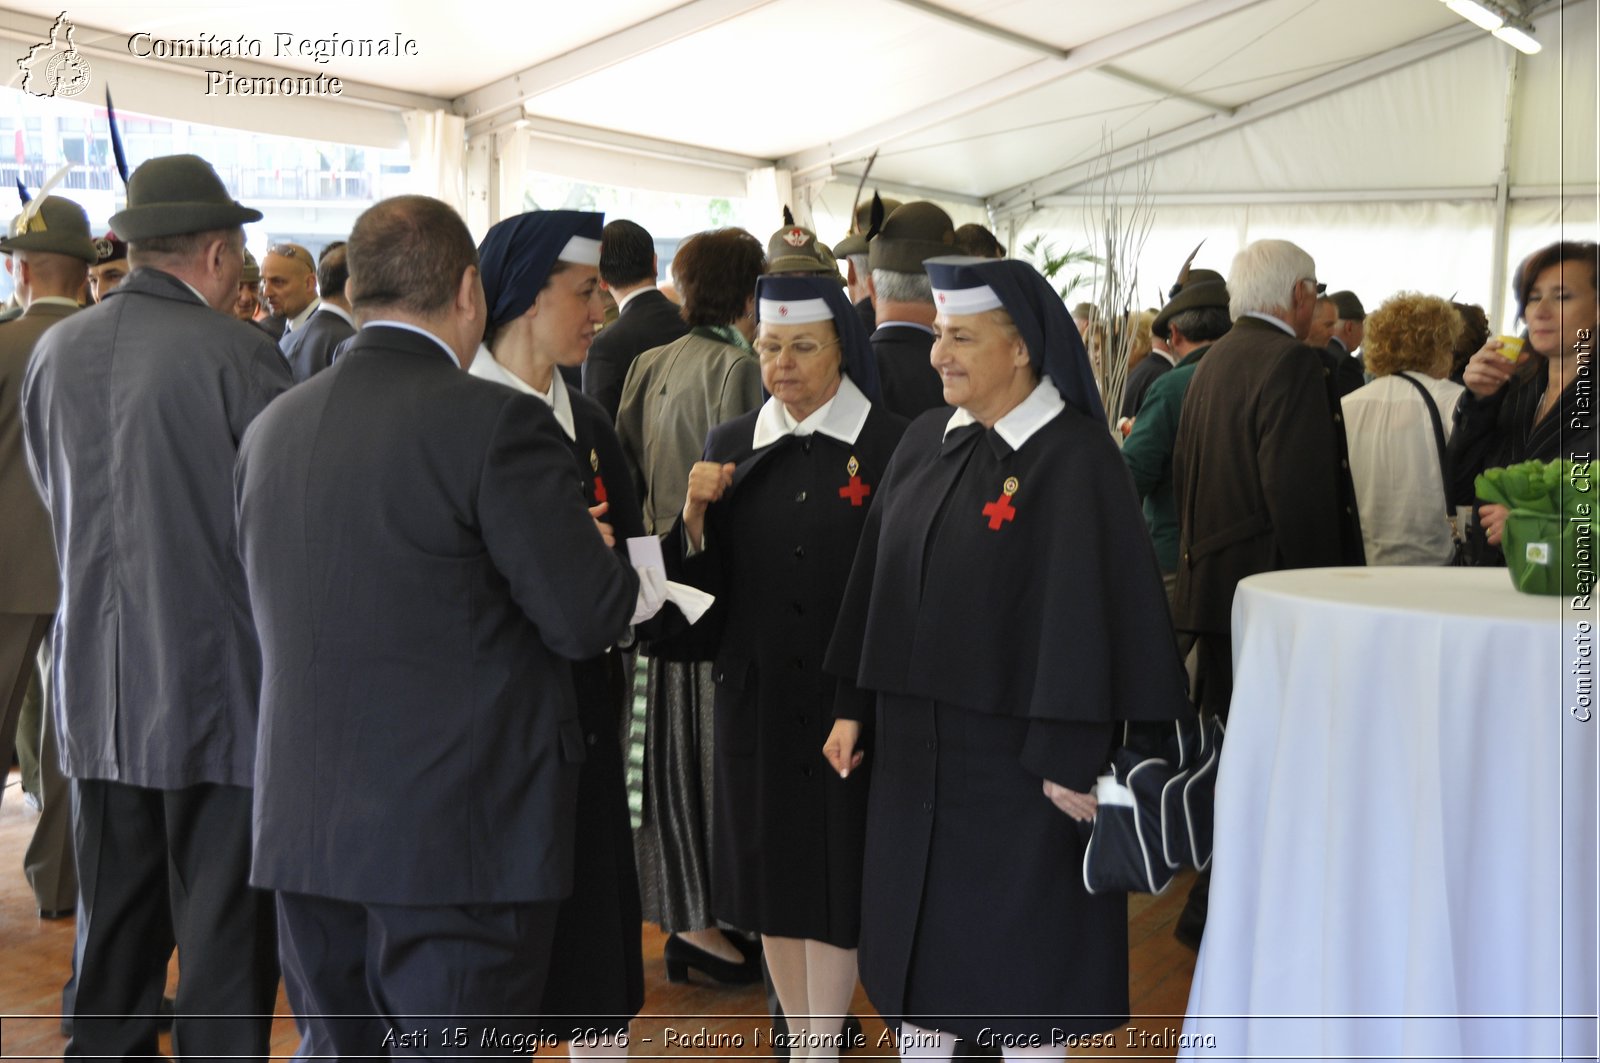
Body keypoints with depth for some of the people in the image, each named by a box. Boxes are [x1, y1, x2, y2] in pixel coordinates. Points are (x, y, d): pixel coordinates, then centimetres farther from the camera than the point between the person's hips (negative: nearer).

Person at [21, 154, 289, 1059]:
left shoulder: (55, 351, 4)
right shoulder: (238, 353, -14)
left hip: (99, 692, 6)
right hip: (217, 687, -5)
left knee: (114, 933, 17)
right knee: (226, 949, 5)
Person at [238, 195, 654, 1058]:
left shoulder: (271, 428, 6)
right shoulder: (497, 422, -14)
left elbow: (276, 614, 13)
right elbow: (587, 621, -14)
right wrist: (601, 557, 10)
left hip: (302, 827, 6)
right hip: (464, 835, -6)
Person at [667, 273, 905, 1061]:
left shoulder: (887, 446, -8)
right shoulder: (730, 444, 5)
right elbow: (705, 580, 5)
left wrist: (867, 704, -15)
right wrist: (696, 516, -14)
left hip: (849, 699, -4)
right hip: (755, 693, 4)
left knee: (836, 871, 6)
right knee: (772, 869, 13)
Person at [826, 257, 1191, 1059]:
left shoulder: (1075, 456, -13)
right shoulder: (924, 442, 6)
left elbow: (1089, 605, -16)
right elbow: (878, 576, 10)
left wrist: (1070, 757, -18)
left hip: (1017, 748, -6)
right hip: (917, 744, 6)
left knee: (1023, 955, 7)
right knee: (919, 938, 15)